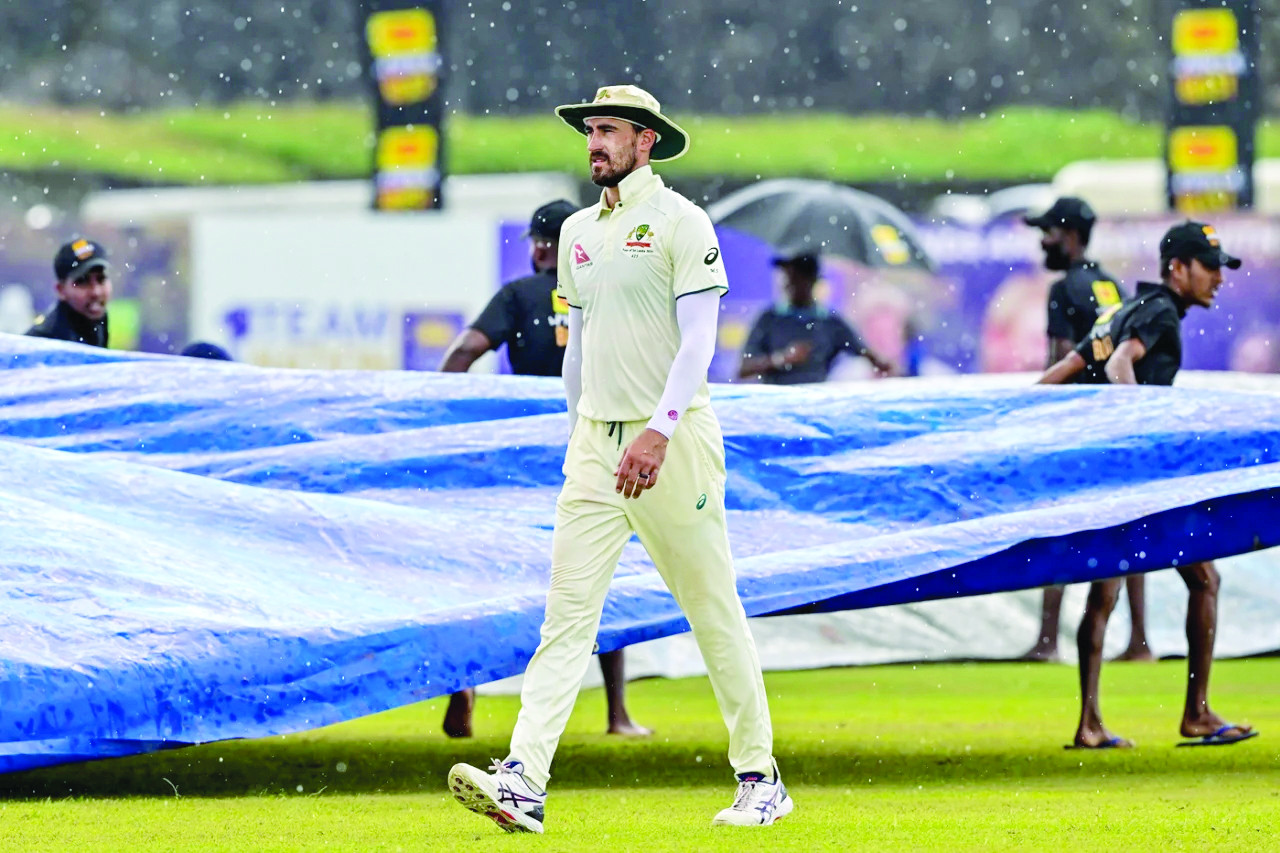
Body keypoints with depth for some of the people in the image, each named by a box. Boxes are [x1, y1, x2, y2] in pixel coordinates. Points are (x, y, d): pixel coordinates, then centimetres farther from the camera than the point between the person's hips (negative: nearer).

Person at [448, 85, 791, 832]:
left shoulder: (681, 223, -6)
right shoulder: (578, 232, 15)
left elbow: (698, 342, -14)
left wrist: (658, 432, -24)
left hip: (674, 440, -6)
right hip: (595, 441, 6)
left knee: (715, 611, 1)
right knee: (568, 612, -6)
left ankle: (760, 779, 12)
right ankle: (524, 783, -17)